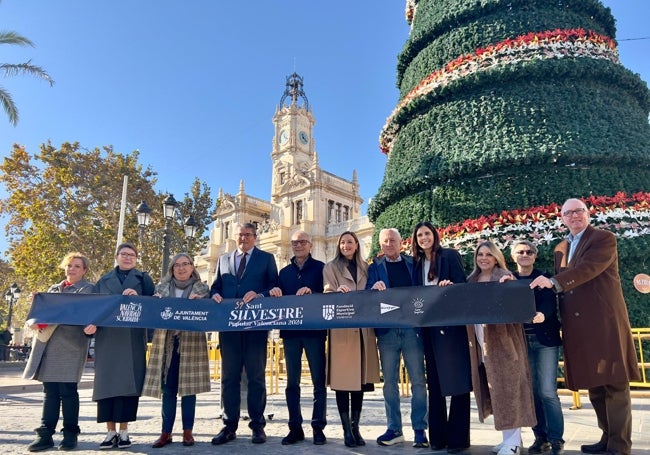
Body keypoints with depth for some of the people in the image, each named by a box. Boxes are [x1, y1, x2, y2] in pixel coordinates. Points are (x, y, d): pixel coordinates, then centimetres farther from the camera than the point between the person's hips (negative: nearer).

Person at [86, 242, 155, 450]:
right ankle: (111, 431, 8)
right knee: (106, 381, 0)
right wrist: (91, 324, -8)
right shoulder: (104, 280, 16)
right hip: (107, 338, 2)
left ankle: (124, 431, 5)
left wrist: (138, 297, -14)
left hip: (132, 338, -1)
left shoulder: (143, 279, 12)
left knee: (128, 381, -3)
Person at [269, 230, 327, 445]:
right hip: (290, 331, 4)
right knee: (292, 381, 8)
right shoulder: (285, 271, 16)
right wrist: (274, 293, -8)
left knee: (318, 380, 2)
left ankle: (318, 427, 11)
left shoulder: (320, 268, 3)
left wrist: (311, 292, -23)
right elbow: (279, 300, 12)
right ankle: (295, 427, 18)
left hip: (314, 329, -4)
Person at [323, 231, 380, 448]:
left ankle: (356, 427, 15)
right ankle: (347, 430, 4)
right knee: (343, 379, -4)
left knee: (360, 378, 6)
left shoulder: (365, 267, 17)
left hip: (363, 328, 4)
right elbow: (327, 294, -3)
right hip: (341, 328, -3)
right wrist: (338, 292, -24)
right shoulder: (331, 267, 6)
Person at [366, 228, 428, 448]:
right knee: (389, 381, 7)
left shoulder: (413, 264, 11)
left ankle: (419, 429, 11)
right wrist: (375, 288, -19)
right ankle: (394, 429, 17)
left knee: (418, 380, 1)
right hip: (387, 329, 1)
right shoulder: (375, 267, 11)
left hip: (412, 328, 0)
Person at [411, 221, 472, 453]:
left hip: (452, 323, -6)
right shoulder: (417, 262, 14)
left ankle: (458, 436, 5)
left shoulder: (450, 255, -1)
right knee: (435, 379, 10)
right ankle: (438, 434, 19)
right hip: (429, 326, 6)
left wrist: (449, 285, -27)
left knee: (457, 379, -3)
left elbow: (461, 284, -9)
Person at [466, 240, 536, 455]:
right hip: (480, 344, 6)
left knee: (507, 388, -3)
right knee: (493, 390, 10)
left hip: (503, 341, -6)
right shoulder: (471, 281, 14)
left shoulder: (505, 277, -3)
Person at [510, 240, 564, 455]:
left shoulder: (544, 277, 1)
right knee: (530, 391, 5)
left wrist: (540, 315, -33)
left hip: (545, 339, -2)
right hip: (520, 341, 2)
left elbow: (550, 304, -12)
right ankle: (540, 437, 18)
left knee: (547, 391, -5)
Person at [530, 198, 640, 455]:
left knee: (614, 383, -2)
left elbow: (587, 268, -20)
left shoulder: (604, 239, -3)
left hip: (604, 321, -7)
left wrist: (553, 281, -28)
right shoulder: (561, 249, 18)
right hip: (579, 327, 7)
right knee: (593, 384, 13)